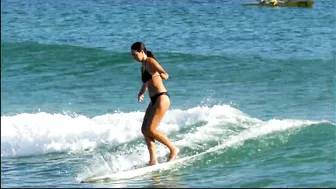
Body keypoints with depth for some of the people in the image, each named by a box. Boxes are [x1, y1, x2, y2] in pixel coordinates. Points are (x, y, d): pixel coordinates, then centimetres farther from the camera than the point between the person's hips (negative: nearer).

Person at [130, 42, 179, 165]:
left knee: (150, 130, -12)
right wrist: (141, 92, 15)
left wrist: (163, 75, -48)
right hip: (154, 100, 9)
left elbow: (165, 74, -25)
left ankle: (173, 149, 1)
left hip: (161, 98, -9)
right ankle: (153, 160, 2)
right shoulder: (143, 66, 17)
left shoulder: (150, 62, -9)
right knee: (145, 130, 2)